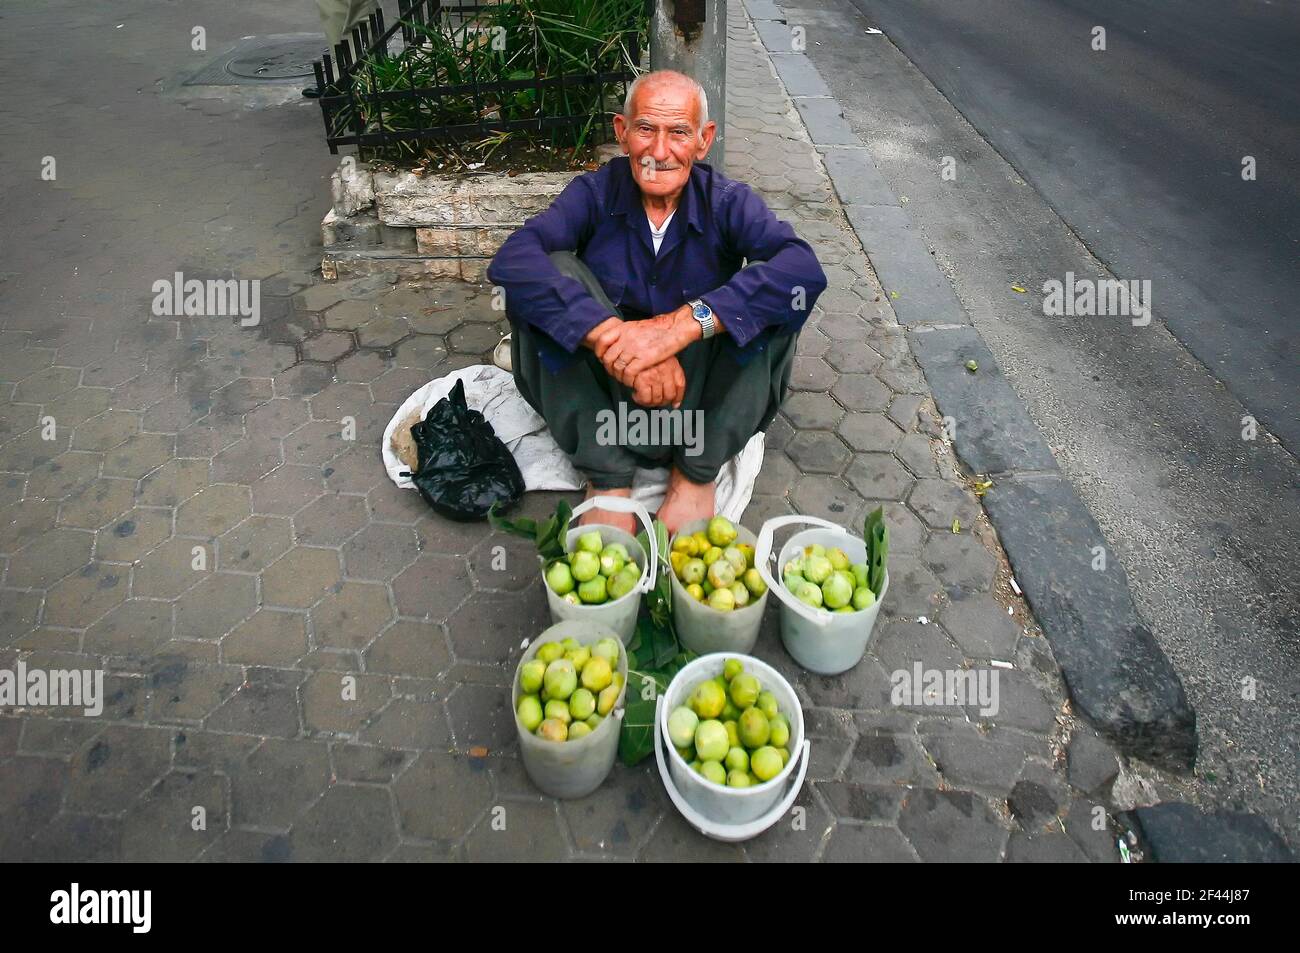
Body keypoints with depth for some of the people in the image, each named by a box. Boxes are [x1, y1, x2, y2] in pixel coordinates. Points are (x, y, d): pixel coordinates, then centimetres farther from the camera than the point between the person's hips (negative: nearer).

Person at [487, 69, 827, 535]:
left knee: (778, 292, -23)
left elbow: (805, 267, -29)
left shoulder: (728, 201, -9)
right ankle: (606, 476, -21)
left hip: (701, 391, 0)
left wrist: (684, 323, -42)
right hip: (605, 386, 0)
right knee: (551, 273, -23)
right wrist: (613, 337, -41)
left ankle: (697, 471, -15)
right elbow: (511, 261, -27)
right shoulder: (596, 193, -9)